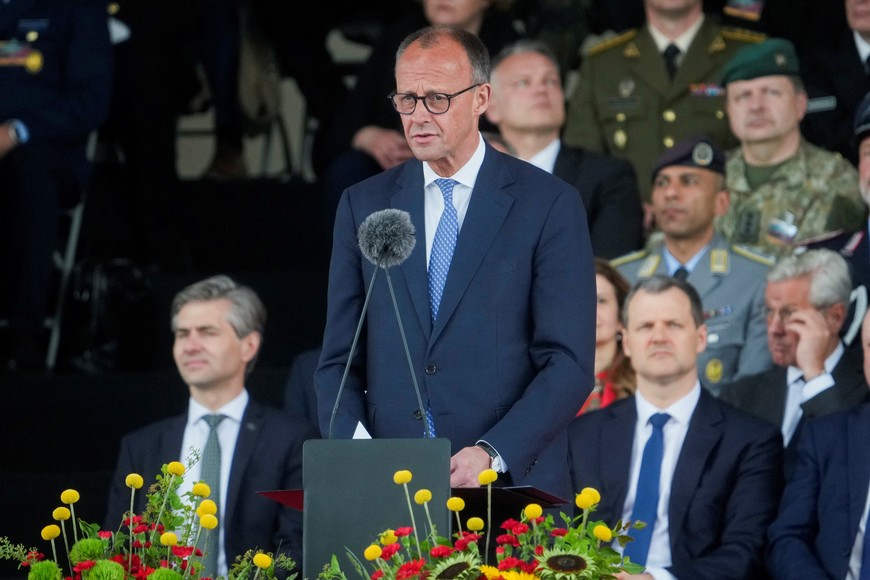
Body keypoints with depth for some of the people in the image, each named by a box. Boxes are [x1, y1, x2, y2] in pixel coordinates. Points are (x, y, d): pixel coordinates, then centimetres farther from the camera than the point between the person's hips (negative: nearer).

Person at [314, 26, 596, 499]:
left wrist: (492, 455, -16)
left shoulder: (550, 205, 2)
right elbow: (338, 361, 12)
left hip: (510, 484, -2)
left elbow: (569, 363, -3)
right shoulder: (364, 205, 12)